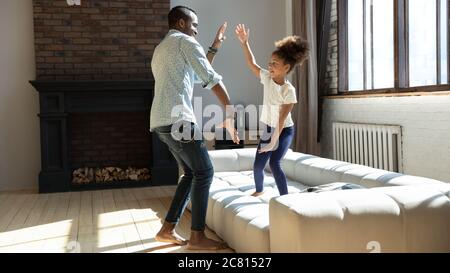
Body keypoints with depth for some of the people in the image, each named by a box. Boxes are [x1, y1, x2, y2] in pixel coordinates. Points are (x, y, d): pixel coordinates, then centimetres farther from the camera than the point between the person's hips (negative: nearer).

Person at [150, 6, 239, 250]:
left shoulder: (161, 49, 28)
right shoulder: (185, 42, 0)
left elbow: (200, 73, 35)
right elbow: (212, 79, -8)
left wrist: (214, 48, 35)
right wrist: (231, 112, -6)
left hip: (162, 121, 10)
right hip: (177, 119, -9)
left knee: (192, 172, 15)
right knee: (204, 172, -3)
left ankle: (167, 230, 15)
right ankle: (197, 237, -2)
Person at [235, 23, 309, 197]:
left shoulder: (289, 90, -23)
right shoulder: (267, 78, -8)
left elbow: (282, 120, -23)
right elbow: (252, 64, 2)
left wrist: (273, 142, -23)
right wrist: (244, 43, -7)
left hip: (284, 131, -6)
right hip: (268, 129, 6)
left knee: (274, 163, -21)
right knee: (257, 165, 8)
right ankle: (259, 190, 37)